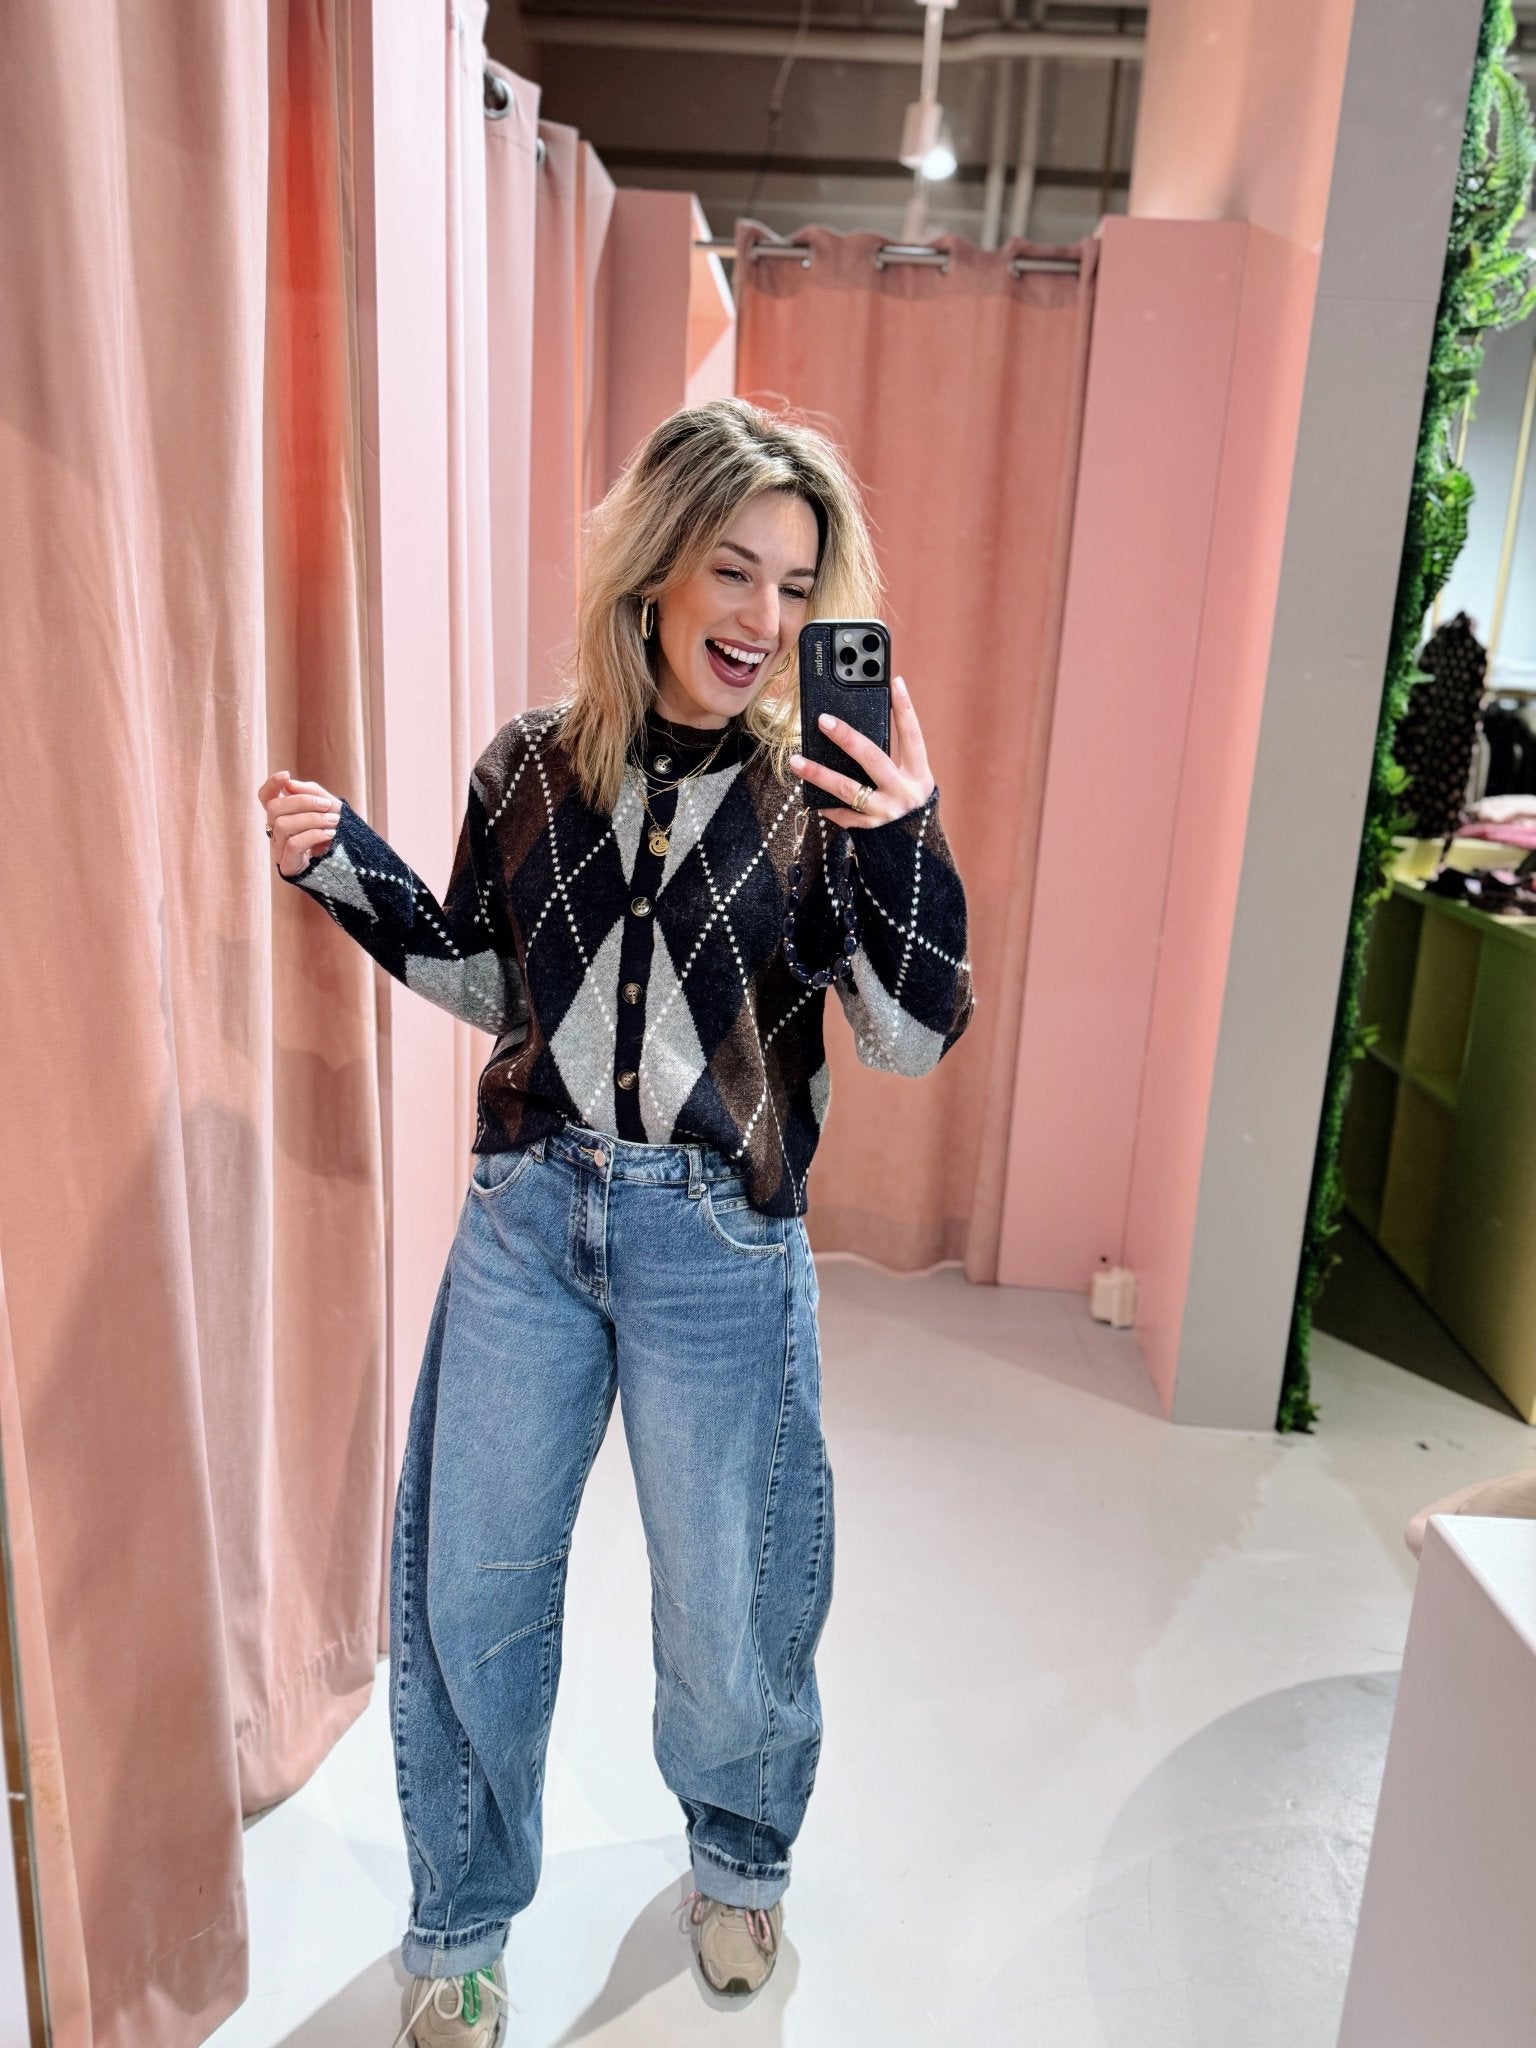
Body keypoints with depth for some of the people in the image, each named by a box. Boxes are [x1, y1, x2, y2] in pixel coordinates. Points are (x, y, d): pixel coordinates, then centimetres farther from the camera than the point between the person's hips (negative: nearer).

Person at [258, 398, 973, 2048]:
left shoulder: (821, 787, -7)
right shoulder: (532, 764, 0)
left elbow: (914, 1039, -12)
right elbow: (491, 985, 11)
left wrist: (902, 844, -26)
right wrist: (351, 869, -1)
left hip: (719, 1245, -2)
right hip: (526, 1218, 3)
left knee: (731, 1613, 13)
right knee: (463, 1589, 14)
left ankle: (738, 1855, 48)